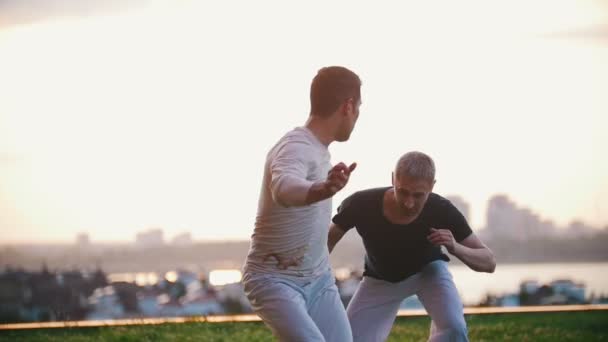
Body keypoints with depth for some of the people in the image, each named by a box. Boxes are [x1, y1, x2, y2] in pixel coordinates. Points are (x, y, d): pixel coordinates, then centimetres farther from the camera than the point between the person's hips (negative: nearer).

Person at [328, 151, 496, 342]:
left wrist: (456, 248, -44)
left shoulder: (442, 212, -33)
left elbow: (489, 262, -24)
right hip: (381, 279, 1)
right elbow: (327, 241, -14)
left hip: (428, 269, -1)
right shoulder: (361, 205, -34)